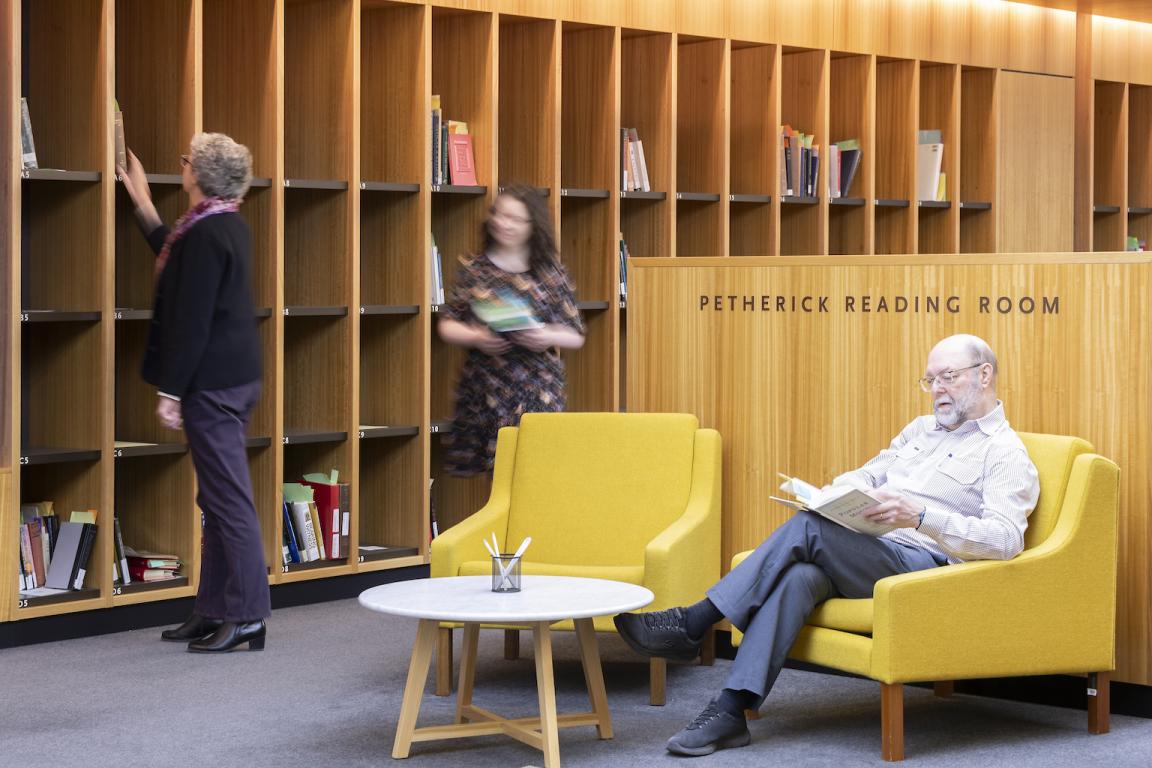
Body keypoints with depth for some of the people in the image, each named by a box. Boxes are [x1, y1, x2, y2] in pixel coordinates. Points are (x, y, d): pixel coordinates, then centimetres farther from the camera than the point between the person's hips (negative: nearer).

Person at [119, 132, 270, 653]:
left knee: (228, 498, -7)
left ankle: (248, 616, -4)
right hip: (235, 376, 10)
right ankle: (215, 610, 21)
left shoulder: (205, 233, -18)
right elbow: (181, 266, 31)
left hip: (211, 383, -10)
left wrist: (171, 390, -17)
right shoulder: (230, 226, 12)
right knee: (219, 498, 14)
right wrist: (144, 209, 36)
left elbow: (191, 320, -20)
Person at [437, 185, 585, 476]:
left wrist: (548, 336, -14)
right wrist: (476, 338, -11)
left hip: (538, 395, -1)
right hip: (483, 394, 1)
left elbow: (576, 336, 7)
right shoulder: (473, 268, 7)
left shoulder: (550, 272, 5)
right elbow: (447, 325, 9)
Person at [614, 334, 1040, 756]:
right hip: (862, 553, 6)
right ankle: (729, 711, -39)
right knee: (798, 576, -29)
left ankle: (692, 625, -26)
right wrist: (842, 491, 2)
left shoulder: (1006, 454, 1)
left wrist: (920, 516, -27)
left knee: (808, 528, -29)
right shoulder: (921, 429, 26)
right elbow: (863, 477, 28)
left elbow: (1006, 539, -15)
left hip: (922, 565, -6)